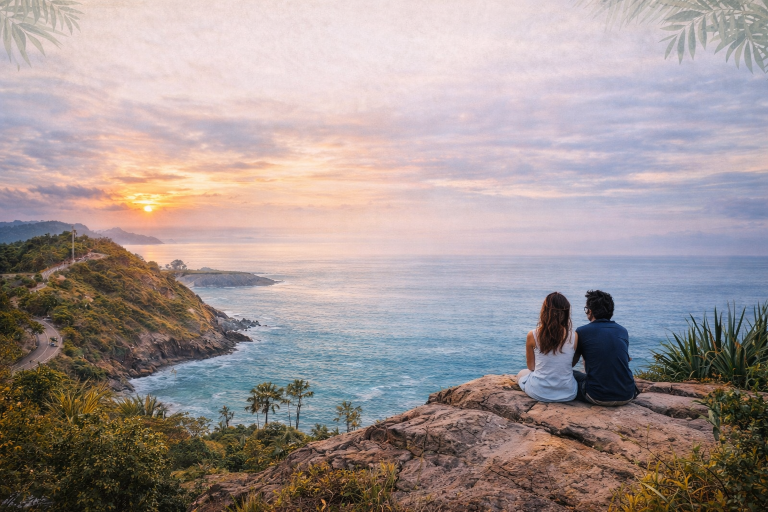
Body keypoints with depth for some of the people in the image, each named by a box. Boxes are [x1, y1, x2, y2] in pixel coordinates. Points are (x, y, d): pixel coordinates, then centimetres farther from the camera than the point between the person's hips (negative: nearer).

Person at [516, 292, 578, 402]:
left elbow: (531, 366, 1)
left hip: (538, 392, -2)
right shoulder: (574, 337, -11)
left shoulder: (532, 335, -13)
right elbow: (572, 363, 5)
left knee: (521, 373, 34)